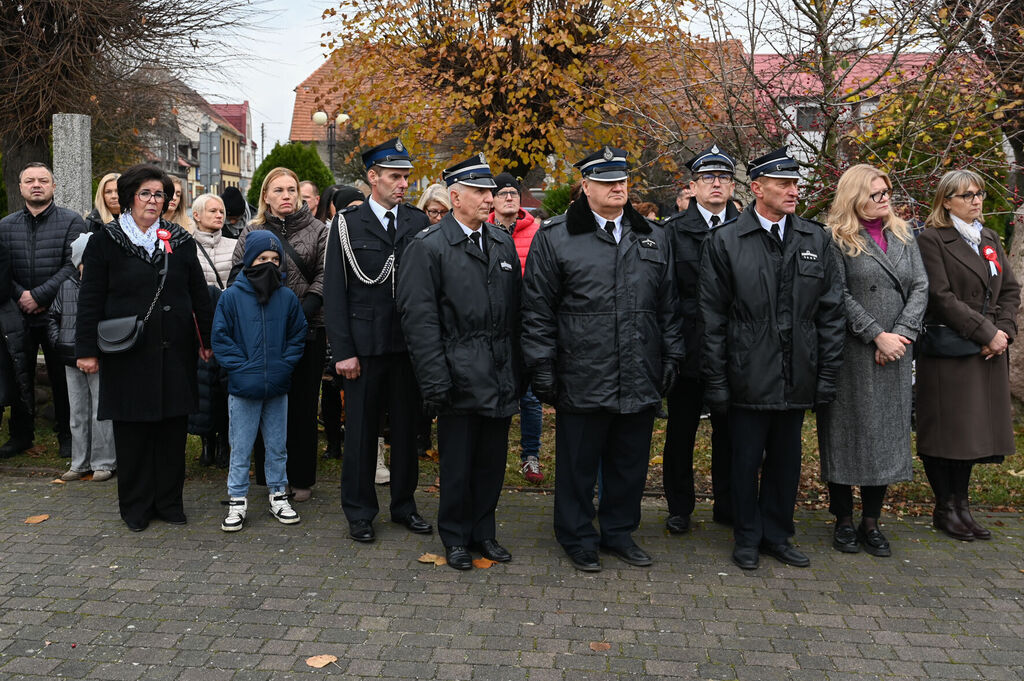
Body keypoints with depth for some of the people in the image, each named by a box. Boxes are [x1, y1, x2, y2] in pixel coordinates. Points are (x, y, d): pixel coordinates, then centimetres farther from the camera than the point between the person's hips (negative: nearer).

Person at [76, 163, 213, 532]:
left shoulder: (180, 241, 9)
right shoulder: (105, 241, 2)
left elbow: (199, 294, 12)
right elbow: (90, 300, 0)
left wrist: (206, 339, 9)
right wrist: (86, 349, -4)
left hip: (174, 350, 2)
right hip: (127, 353, -2)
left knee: (173, 427, 6)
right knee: (132, 430, 4)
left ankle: (169, 501, 19)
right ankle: (136, 505, 17)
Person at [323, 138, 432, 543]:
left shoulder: (418, 222, 6)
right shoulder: (347, 224, -2)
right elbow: (335, 293, -4)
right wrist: (343, 351, -9)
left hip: (410, 342, 3)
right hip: (365, 345, -2)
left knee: (407, 426, 12)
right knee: (361, 429, 6)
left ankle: (404, 505, 27)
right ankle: (359, 512, 20)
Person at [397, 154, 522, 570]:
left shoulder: (503, 243, 12)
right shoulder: (428, 246, -6)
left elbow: (515, 312, 13)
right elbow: (419, 319, -11)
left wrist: (518, 370, 9)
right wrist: (435, 380, -16)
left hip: (500, 378, 5)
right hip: (460, 377, -5)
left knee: (492, 461, 13)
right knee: (457, 463, 6)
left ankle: (483, 532, 29)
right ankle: (455, 538, 23)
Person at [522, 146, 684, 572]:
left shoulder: (653, 238, 12)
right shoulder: (554, 238, -2)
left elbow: (668, 306, 16)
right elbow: (537, 311, -3)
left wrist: (671, 357, 9)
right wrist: (544, 370, -6)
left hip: (641, 380, 4)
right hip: (582, 380, -4)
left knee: (630, 462, 14)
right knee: (578, 464, 8)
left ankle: (619, 532, 32)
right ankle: (578, 537, 25)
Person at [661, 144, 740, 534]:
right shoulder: (674, 230, 1)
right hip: (688, 346, -1)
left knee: (729, 429, 10)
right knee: (681, 430, 8)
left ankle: (728, 505, 24)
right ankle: (680, 507, 21)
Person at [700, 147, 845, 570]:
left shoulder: (815, 239, 7)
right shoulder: (724, 242, -3)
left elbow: (831, 312, 7)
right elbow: (712, 319, -4)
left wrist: (828, 373, 3)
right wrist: (715, 381, -7)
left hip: (798, 377, 3)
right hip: (749, 376, -3)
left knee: (786, 460, 13)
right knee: (746, 460, 7)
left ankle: (777, 536, 30)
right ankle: (747, 539, 25)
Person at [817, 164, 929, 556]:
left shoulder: (903, 237, 13)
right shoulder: (837, 241, -4)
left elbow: (920, 287, 6)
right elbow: (840, 296, -11)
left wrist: (901, 333, -8)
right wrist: (878, 336, -14)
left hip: (894, 356, 5)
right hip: (851, 354, -5)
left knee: (887, 434, 6)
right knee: (847, 433, 2)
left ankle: (872, 521, 16)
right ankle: (844, 521, 14)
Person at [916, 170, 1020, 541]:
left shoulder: (989, 238, 16)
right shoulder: (931, 239, -7)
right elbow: (942, 297, -14)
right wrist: (986, 332, -15)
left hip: (988, 354, 7)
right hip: (947, 353, -7)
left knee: (974, 430, 9)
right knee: (945, 429, -1)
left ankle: (960, 504, 18)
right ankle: (945, 508, 11)